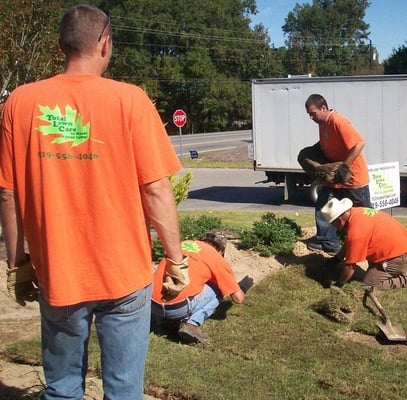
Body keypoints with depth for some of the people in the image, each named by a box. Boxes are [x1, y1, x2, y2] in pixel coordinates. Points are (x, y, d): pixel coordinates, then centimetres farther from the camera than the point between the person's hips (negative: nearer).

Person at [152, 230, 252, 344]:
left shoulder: (184, 243, 20)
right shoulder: (217, 258, 7)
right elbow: (238, 298, 12)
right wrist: (242, 287, 35)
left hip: (151, 303, 6)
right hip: (176, 308, -6)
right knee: (218, 291, 17)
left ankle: (165, 320, 15)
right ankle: (192, 324, -3)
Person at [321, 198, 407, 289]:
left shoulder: (356, 233, -28)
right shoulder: (356, 212, -1)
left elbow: (349, 266, -17)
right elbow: (348, 243, 17)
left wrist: (338, 285, -3)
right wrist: (337, 258, 25)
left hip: (398, 257, -10)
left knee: (367, 286, -10)